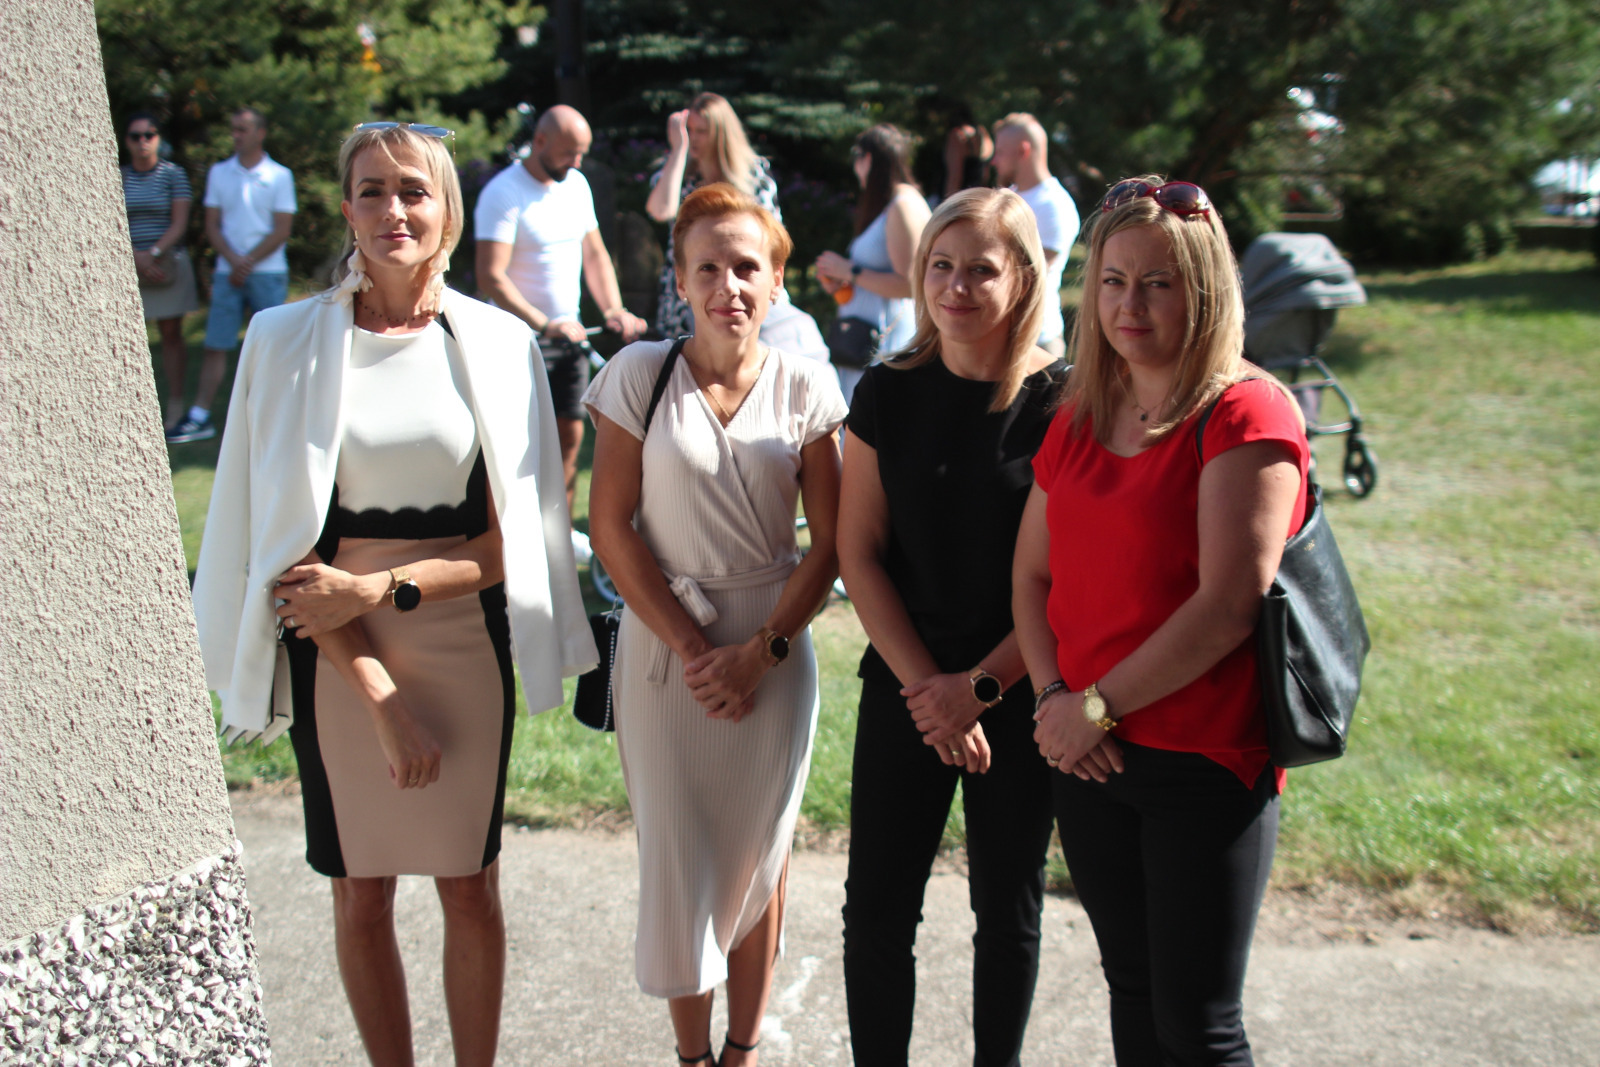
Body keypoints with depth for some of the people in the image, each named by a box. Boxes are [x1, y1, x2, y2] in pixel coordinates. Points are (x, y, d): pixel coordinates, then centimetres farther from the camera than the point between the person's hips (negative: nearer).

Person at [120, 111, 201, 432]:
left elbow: (179, 224, -3)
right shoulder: (118, 177, 9)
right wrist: (135, 257, -11)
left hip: (168, 263, -2)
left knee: (171, 335, 2)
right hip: (129, 264, 2)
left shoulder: (173, 174, 2)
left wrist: (153, 254, -14)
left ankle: (175, 409, 6)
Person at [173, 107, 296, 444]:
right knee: (215, 346, 0)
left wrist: (249, 262, -10)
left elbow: (282, 230, -3)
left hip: (268, 272, -2)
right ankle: (200, 418, 2)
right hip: (228, 272, 3)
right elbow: (212, 226, 7)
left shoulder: (279, 176, 2)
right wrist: (233, 260, -9)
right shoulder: (219, 173, 11)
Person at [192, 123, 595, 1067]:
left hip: (465, 647, 1)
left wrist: (381, 588, -16)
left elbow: (508, 537, -2)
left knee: (471, 887, 10)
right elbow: (287, 540, -6)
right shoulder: (288, 340, -4)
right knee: (361, 893, 10)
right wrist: (380, 691, -12)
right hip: (338, 654, 0)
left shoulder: (498, 343, -2)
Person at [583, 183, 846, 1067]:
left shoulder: (806, 386, -2)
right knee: (678, 865, 7)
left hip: (772, 651, 1)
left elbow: (830, 541, -1)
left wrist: (760, 651, -11)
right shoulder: (641, 373, -5)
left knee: (759, 861, 11)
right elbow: (611, 530, -5)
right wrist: (692, 648, -10)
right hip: (662, 645, -1)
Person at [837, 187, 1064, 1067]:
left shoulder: (1062, 403, -9)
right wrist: (924, 684, -9)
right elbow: (858, 552, -1)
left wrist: (981, 686, -13)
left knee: (1007, 906, 13)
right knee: (877, 909, 5)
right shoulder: (889, 395, -1)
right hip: (904, 689, 2)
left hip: (1020, 695, -2)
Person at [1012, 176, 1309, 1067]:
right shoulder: (1081, 417, 9)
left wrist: (1096, 705, -14)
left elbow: (1229, 603, -20)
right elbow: (1033, 574, 12)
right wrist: (1052, 695, -5)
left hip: (1207, 764, -6)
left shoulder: (1247, 413, -12)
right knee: (1132, 993, 19)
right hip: (1089, 756, 6)